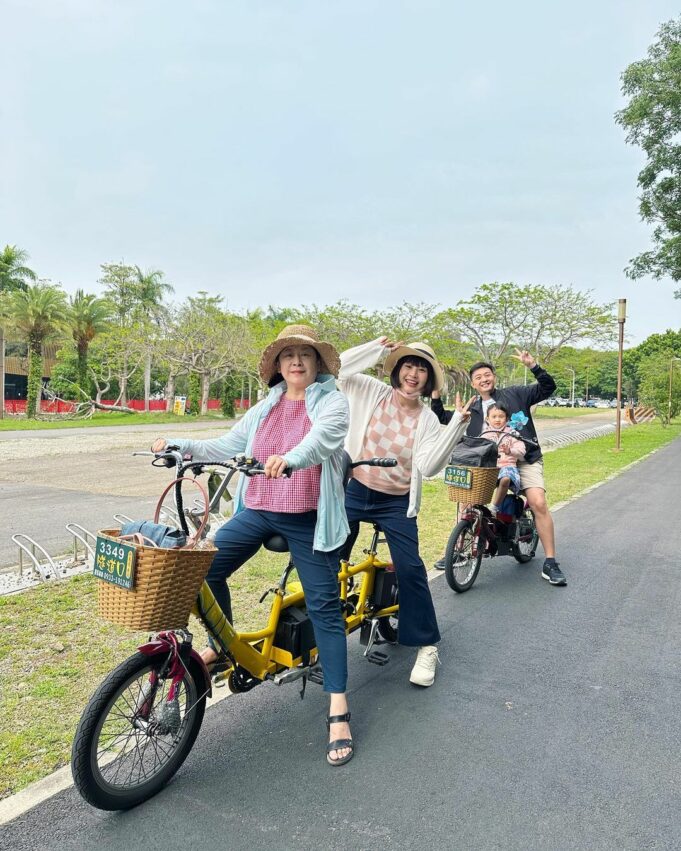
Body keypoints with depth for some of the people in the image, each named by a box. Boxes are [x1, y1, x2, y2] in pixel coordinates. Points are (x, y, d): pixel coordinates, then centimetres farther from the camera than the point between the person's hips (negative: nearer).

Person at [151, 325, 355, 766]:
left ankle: (338, 712, 11)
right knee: (205, 568, -8)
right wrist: (181, 445, -3)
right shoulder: (266, 407, 12)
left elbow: (321, 438, -25)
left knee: (324, 607, 0)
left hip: (308, 518, -4)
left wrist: (290, 458, -46)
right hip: (258, 510, 5)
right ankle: (223, 647, 19)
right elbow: (228, 446, 11)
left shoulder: (332, 402, -4)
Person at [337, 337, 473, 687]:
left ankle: (427, 647, 11)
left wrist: (456, 425, -22)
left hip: (397, 503, 0)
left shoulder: (427, 420, -3)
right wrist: (379, 346, -14)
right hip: (354, 492, 1)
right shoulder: (374, 392, -4)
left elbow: (428, 466, -17)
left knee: (410, 569, -7)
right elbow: (338, 369, -16)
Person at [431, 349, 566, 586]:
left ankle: (550, 563, -10)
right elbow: (442, 418, 17)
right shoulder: (471, 409, 17)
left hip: (524, 459, -3)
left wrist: (533, 367, -14)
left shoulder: (515, 394, 8)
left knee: (538, 503, -21)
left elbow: (548, 388, 0)